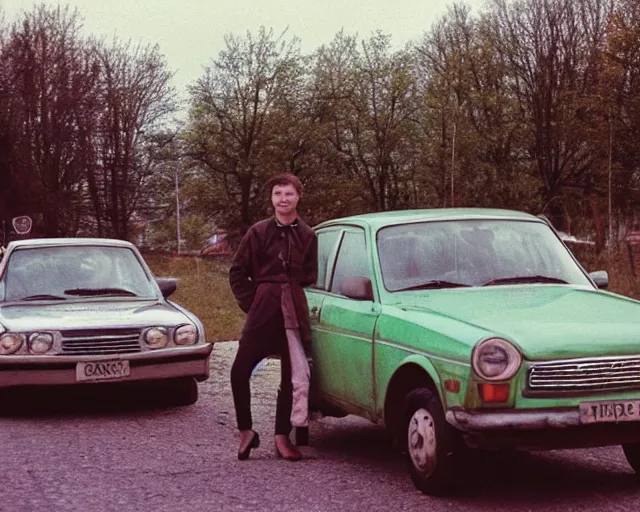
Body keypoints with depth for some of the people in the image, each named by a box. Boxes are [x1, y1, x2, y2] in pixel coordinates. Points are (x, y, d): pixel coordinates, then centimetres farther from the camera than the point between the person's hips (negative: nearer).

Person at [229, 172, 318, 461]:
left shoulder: (307, 236, 4)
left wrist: (293, 299, 2)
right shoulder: (258, 232, 1)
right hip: (263, 310, -1)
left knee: (292, 376, 4)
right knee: (240, 371, -7)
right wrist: (250, 304, -1)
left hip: (294, 313, 1)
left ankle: (282, 437, 13)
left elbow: (309, 277, 12)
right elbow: (237, 273, 5)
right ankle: (246, 431, 9)